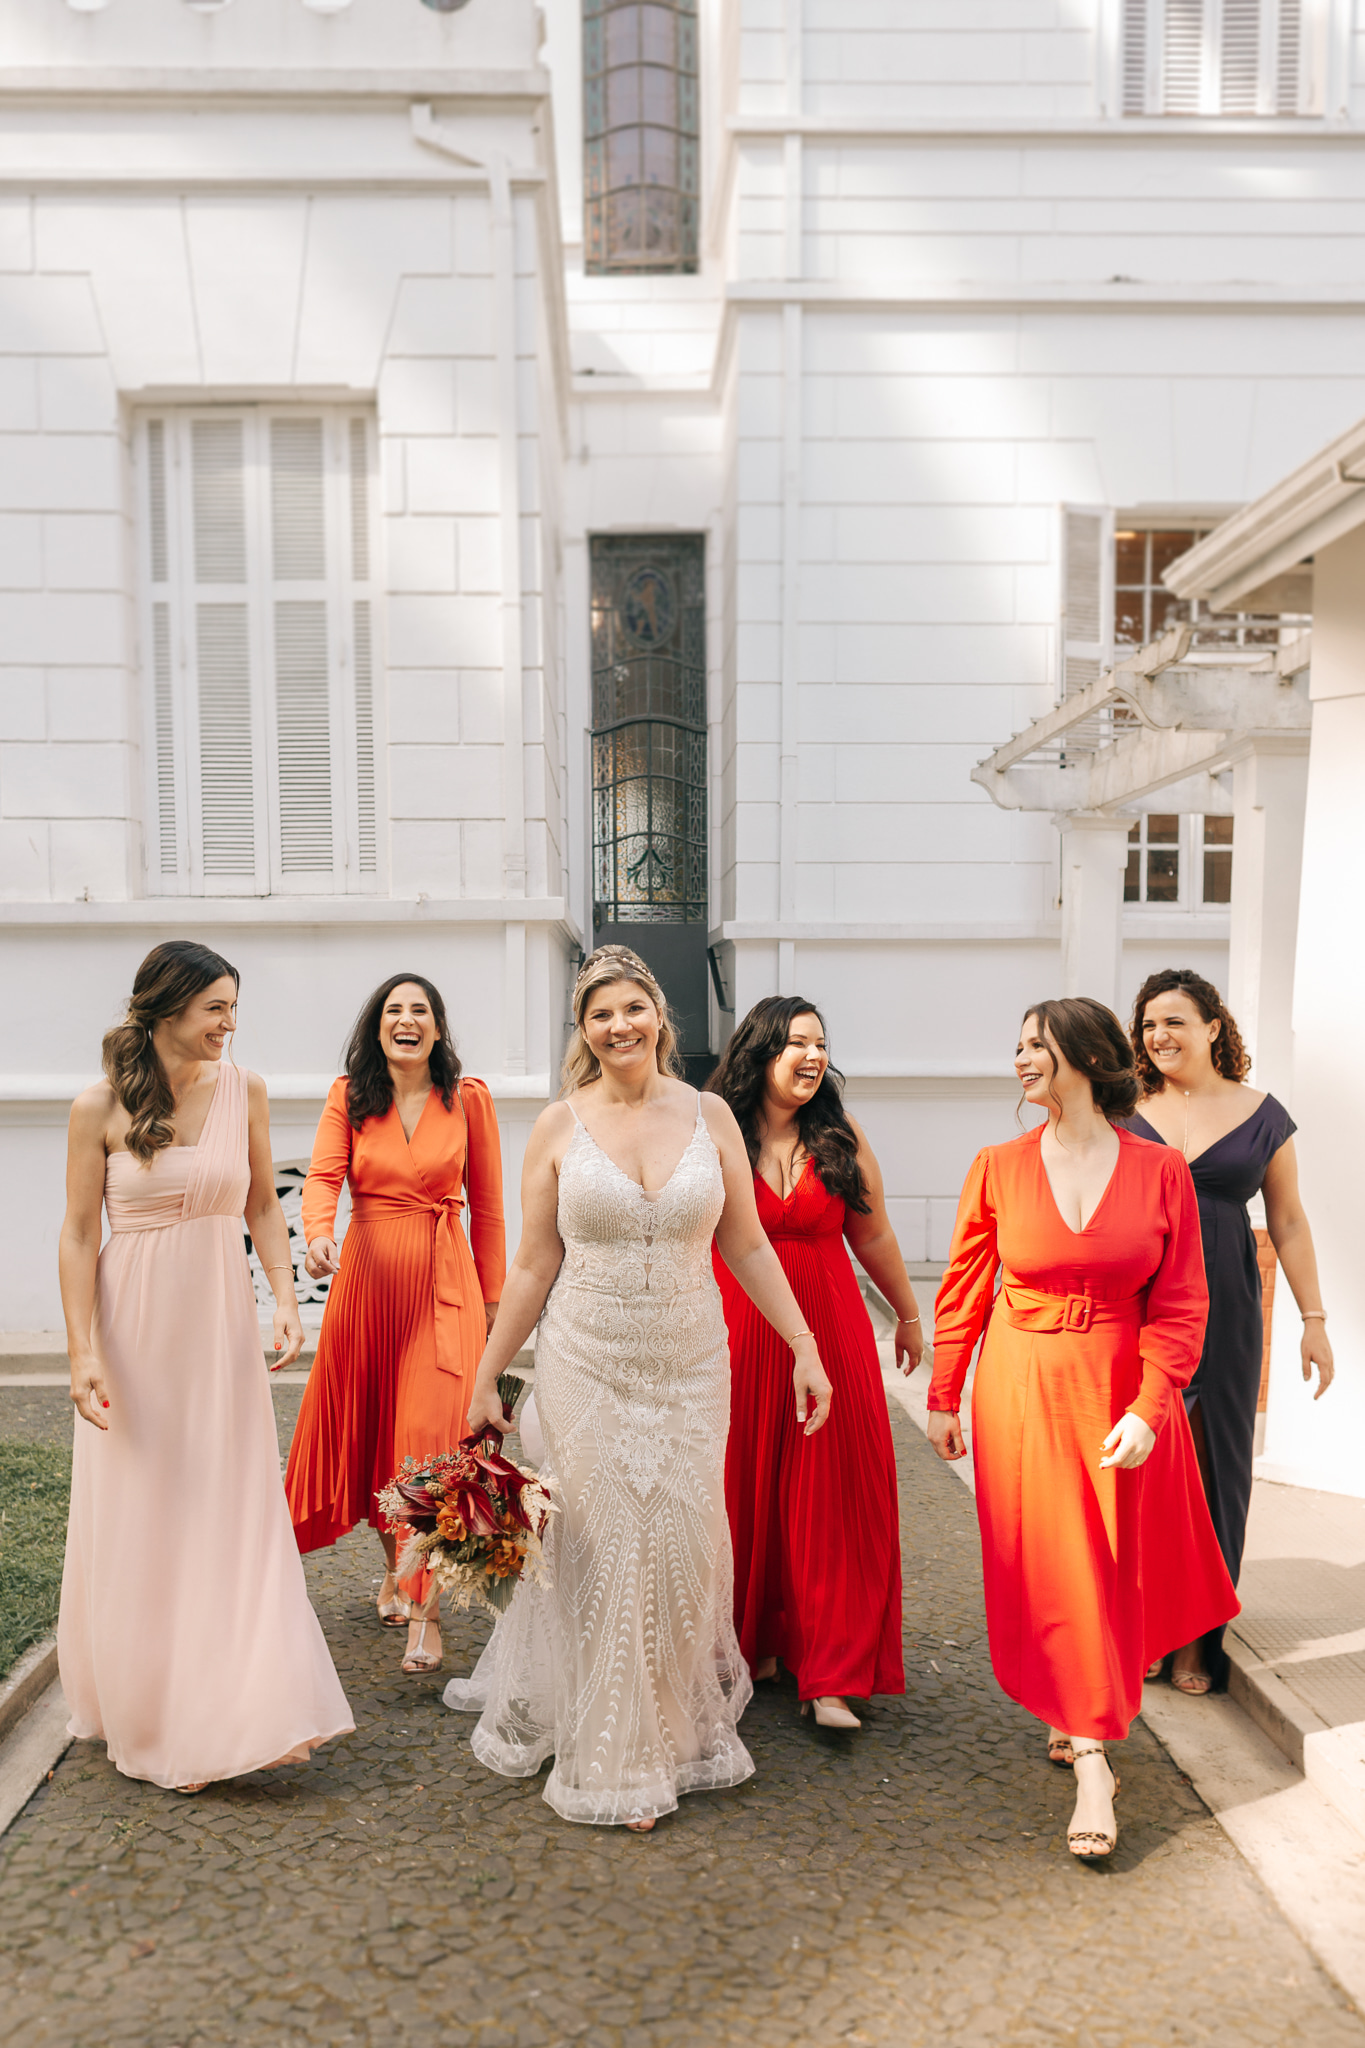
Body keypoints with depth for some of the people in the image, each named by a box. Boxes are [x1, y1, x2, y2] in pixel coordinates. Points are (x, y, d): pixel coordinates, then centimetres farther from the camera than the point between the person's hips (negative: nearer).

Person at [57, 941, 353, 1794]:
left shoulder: (243, 1090, 0)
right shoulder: (100, 1106, -7)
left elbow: (263, 1206, 6)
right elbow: (79, 1234, -5)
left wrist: (286, 1299, -5)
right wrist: (84, 1352, -11)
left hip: (221, 1323, 2)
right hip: (134, 1327, -2)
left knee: (236, 1513, 6)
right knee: (137, 1522, 9)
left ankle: (246, 1708, 17)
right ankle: (144, 1706, 28)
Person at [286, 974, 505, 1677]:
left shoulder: (468, 1098, -1)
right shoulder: (348, 1095, 2)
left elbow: (486, 1206, 4)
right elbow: (323, 1176, -10)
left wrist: (491, 1298, 7)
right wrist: (319, 1235, -31)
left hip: (443, 1283, -2)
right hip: (365, 1277, 2)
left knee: (431, 1437, -8)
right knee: (371, 1429, 14)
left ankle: (425, 1610, 1)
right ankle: (393, 1569, 38)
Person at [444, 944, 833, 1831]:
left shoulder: (709, 1115, 1)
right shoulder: (559, 1126, -3)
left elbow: (748, 1245, 6)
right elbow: (534, 1266, 2)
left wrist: (805, 1346, 3)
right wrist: (487, 1378, 3)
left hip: (691, 1367, 2)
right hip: (588, 1367, -1)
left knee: (686, 1546, 7)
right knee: (606, 1552, 5)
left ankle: (684, 1729, 34)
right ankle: (614, 1761, 27)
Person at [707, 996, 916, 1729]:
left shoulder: (840, 1137, 3)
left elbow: (874, 1236, 12)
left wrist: (909, 1314, 21)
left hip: (829, 1335, 2)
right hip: (738, 1337, -1)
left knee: (831, 1500, 1)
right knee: (742, 1495, 10)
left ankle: (832, 1676, 11)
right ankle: (749, 1647, 31)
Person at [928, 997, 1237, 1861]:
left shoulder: (1161, 1170, -6)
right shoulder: (999, 1167, -4)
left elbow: (1181, 1304, -5)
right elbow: (963, 1291, 2)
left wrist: (1148, 1409, -13)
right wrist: (943, 1397, 3)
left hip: (1121, 1389, 0)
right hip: (1021, 1384, 0)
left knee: (1116, 1565, 12)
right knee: (1049, 1565, 2)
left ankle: (1080, 1719, 36)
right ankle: (1091, 1757, 15)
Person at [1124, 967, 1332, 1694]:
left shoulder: (1261, 1115, 4)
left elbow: (1288, 1223, 8)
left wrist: (1313, 1319, 6)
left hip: (1223, 1312, 0)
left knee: (1209, 1463, 5)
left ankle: (1196, 1635, 18)